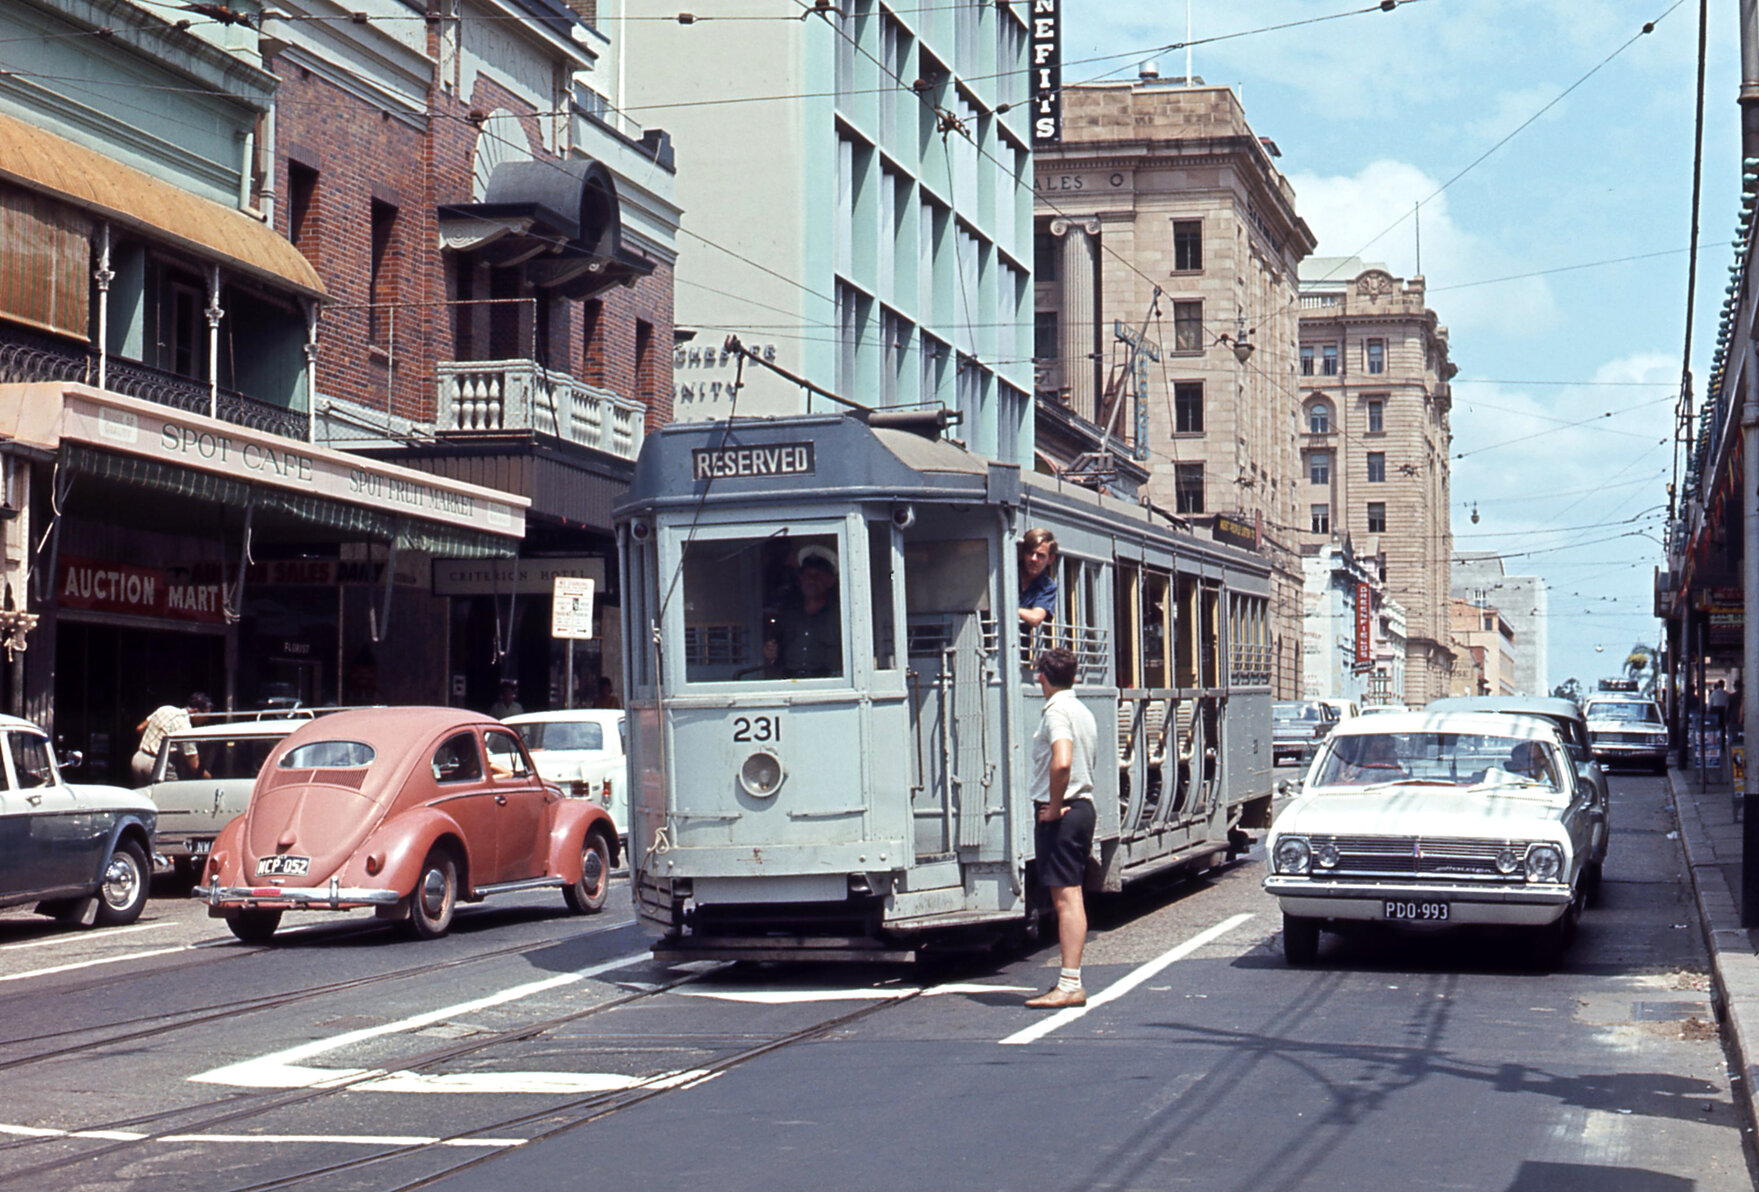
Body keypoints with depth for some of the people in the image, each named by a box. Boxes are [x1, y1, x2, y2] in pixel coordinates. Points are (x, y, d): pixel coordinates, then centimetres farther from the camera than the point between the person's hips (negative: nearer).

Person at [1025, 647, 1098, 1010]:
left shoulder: (1056, 712, -14)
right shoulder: (1083, 712, 16)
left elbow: (1061, 762, -29)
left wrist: (1054, 807, -19)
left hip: (1059, 813, -9)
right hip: (1083, 806, 9)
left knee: (1065, 897, -10)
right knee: (1071, 895, 12)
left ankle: (1070, 985, -12)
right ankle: (1070, 981, 16)